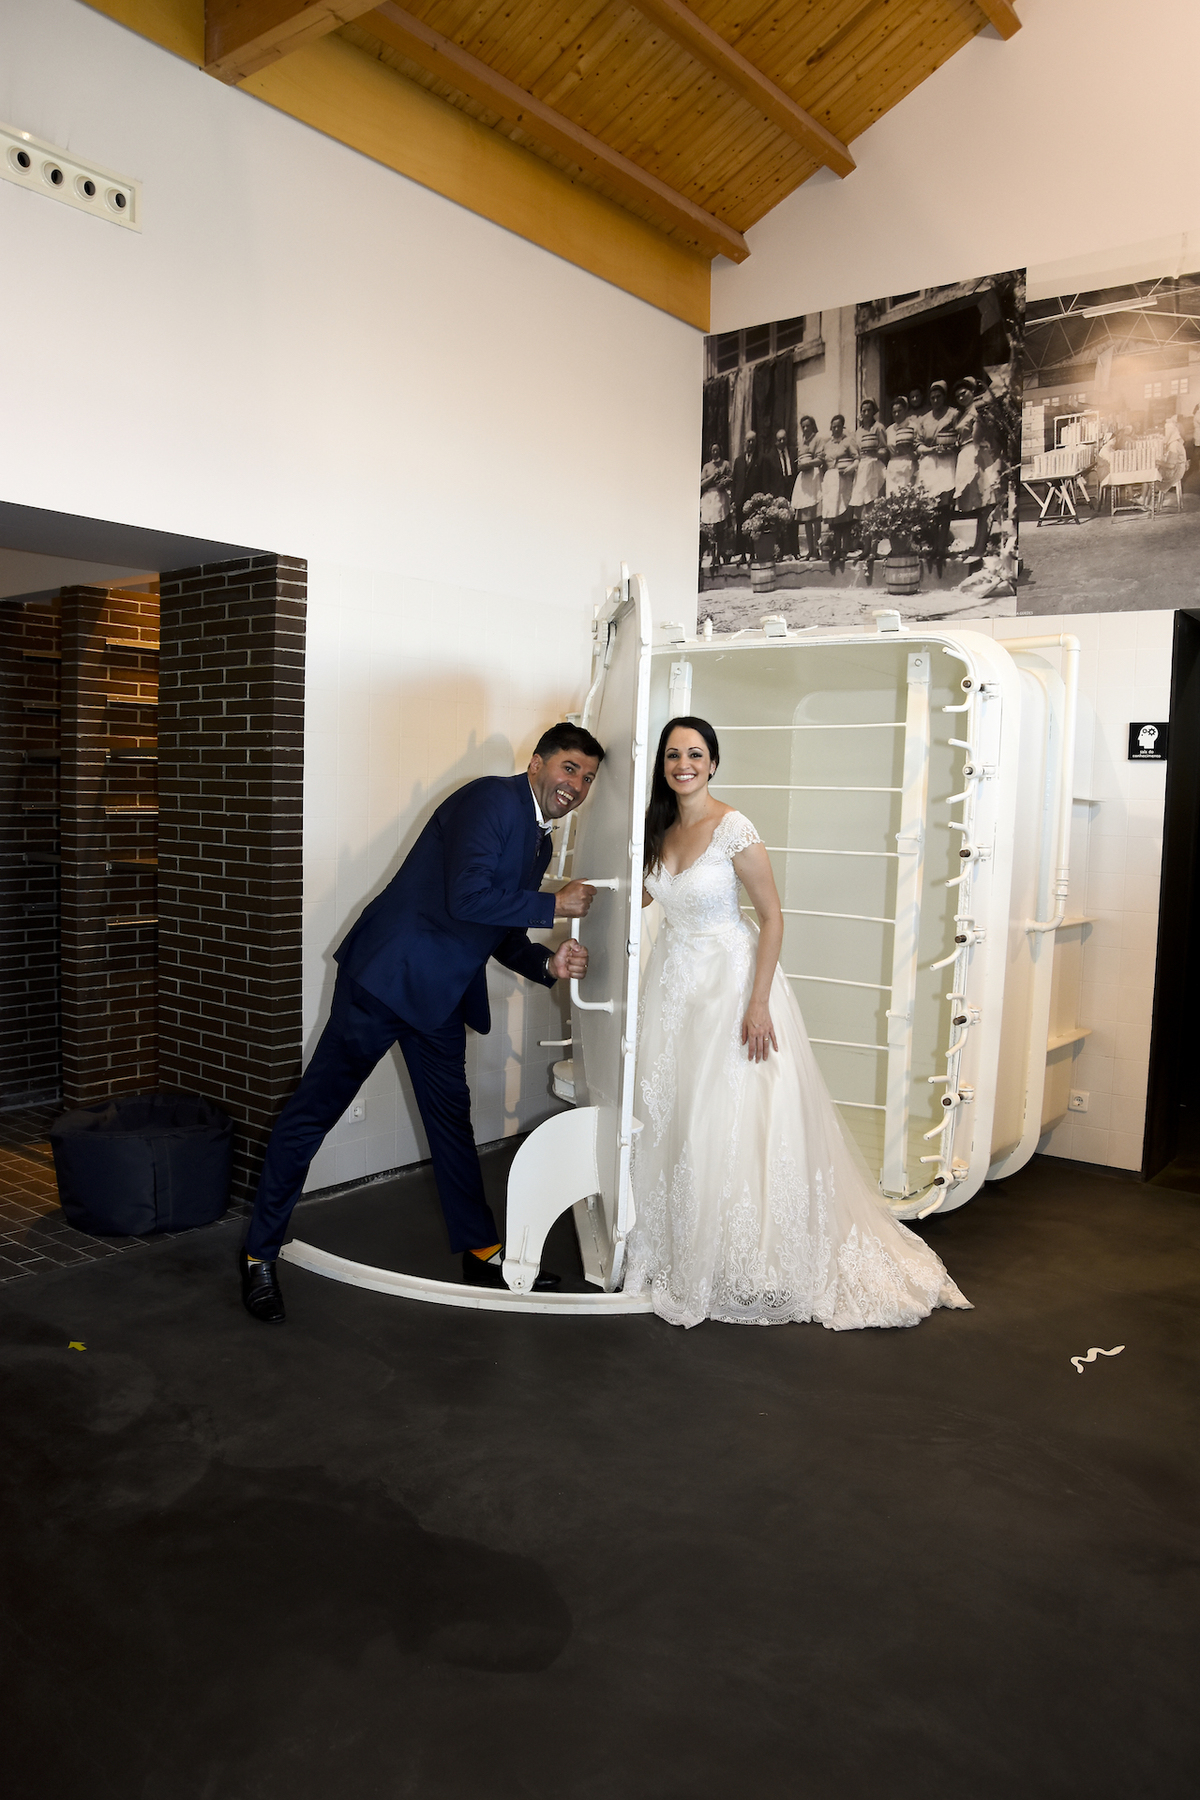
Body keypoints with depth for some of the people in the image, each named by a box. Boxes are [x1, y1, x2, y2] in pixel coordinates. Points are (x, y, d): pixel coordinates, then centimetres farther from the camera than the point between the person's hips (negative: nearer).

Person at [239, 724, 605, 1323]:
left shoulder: (539, 839, 14)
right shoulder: (492, 799, -14)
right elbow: (467, 900, -25)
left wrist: (547, 963, -1)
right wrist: (554, 906, -16)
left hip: (442, 993, 9)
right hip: (388, 975, -9)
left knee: (452, 1117, 16)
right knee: (314, 1109, 1)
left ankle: (482, 1251, 29)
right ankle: (260, 1253, 14)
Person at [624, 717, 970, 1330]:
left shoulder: (734, 829, -13)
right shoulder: (658, 829, 6)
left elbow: (772, 916, -13)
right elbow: (643, 894, 22)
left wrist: (758, 1003, -19)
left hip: (730, 981, -6)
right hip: (674, 982, 6)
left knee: (735, 1125, -4)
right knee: (669, 1118, 8)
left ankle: (746, 1270, 12)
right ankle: (680, 1255, 23)